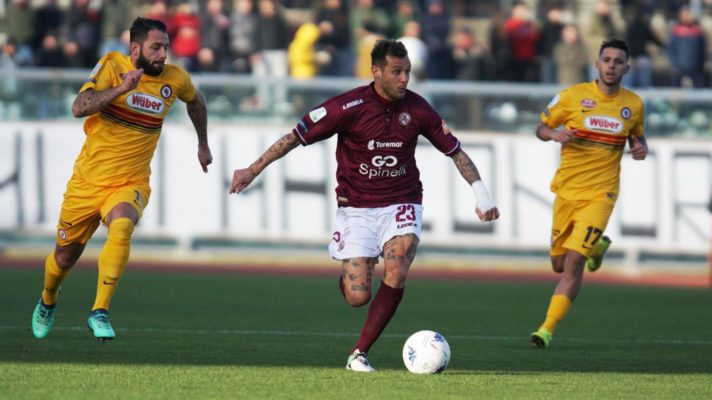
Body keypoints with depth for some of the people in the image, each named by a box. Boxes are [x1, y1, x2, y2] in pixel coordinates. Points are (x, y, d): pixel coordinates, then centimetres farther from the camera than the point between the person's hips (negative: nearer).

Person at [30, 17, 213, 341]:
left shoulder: (175, 80, -1)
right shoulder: (112, 66, -12)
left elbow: (195, 101, 24)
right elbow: (79, 108, -26)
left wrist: (203, 144, 32)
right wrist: (121, 88, -36)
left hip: (131, 184, 0)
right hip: (87, 181, 0)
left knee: (121, 227, -34)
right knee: (65, 256, 12)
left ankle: (99, 313, -30)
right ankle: (47, 302, 46)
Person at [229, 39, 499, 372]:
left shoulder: (416, 109, -4)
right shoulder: (349, 106, -13)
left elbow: (455, 151, 9)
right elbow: (297, 136, -8)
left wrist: (480, 193, 3)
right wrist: (253, 169, -11)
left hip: (401, 205, 2)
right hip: (356, 208, -2)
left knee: (396, 272, -25)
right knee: (358, 297, -11)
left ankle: (360, 353, -11)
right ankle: (347, 273, 30)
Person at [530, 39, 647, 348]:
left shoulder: (634, 104, 3)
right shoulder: (573, 95, -3)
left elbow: (636, 135, 22)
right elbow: (541, 127, 7)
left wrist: (641, 147, -2)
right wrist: (554, 134, -16)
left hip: (600, 194, -1)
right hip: (567, 191, 2)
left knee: (573, 263, -16)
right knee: (559, 265, 12)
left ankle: (548, 329, -11)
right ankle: (597, 246, 45)